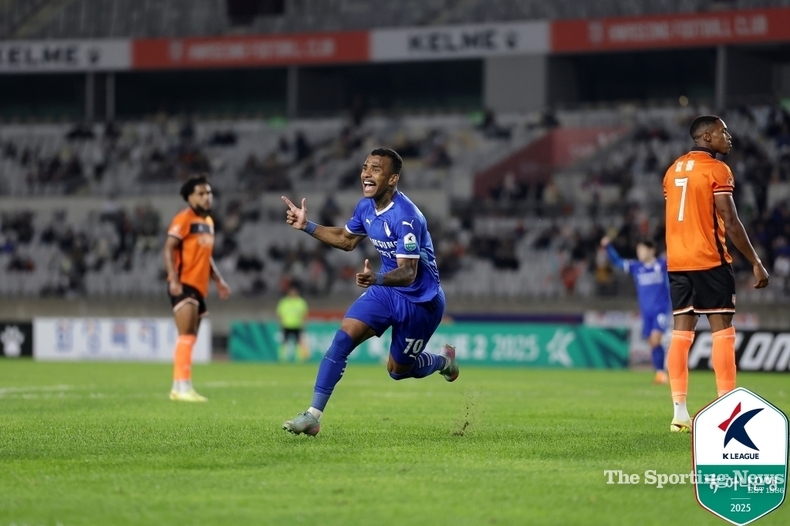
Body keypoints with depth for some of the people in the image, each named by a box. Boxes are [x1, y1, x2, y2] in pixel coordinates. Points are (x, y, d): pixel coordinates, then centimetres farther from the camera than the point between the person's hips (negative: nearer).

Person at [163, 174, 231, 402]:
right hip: (184, 285, -9)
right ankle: (183, 387, -22)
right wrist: (174, 280, -25)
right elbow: (169, 249, -15)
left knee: (190, 338, 11)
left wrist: (218, 280, 21)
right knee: (187, 335, -17)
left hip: (199, 286, 9)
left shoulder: (208, 222, 18)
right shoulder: (184, 219, -9)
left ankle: (178, 388, 17)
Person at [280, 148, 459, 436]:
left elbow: (408, 273, -32)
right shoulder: (366, 207, -4)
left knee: (398, 369, 8)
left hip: (420, 300, -6)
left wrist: (377, 278, -52)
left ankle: (443, 360, 42)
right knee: (343, 337, -14)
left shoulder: (406, 217, -29)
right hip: (386, 290, 6)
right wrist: (307, 226, 5)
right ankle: (314, 414, -14)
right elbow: (346, 239, 16)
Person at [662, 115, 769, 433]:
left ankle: (680, 414, 1)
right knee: (722, 330, -2)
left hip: (676, 262, 7)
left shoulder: (674, 170, 14)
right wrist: (756, 263, -11)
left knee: (681, 332, 4)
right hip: (709, 261, -7)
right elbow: (730, 223, -14)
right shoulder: (717, 170, -9)